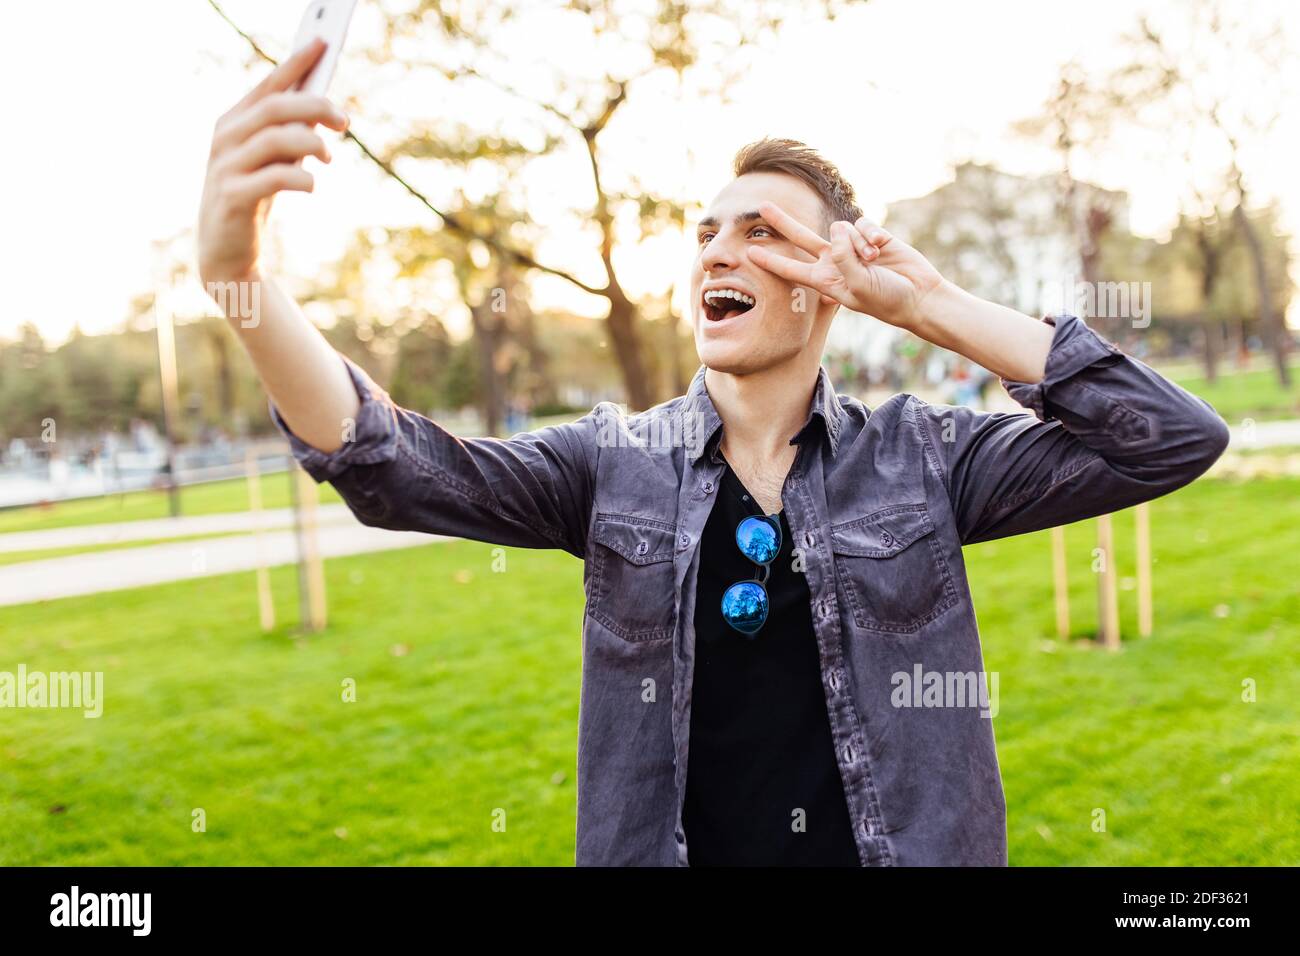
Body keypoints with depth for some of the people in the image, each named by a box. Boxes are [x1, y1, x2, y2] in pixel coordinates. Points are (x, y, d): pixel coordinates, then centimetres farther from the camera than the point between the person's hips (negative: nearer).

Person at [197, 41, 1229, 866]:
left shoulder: (920, 457, -5)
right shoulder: (613, 464, -5)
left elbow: (1177, 439, -11)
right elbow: (394, 467, -18)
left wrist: (934, 306, -15)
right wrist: (239, 274, -34)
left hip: (901, 843, 0)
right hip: (671, 843, 1)